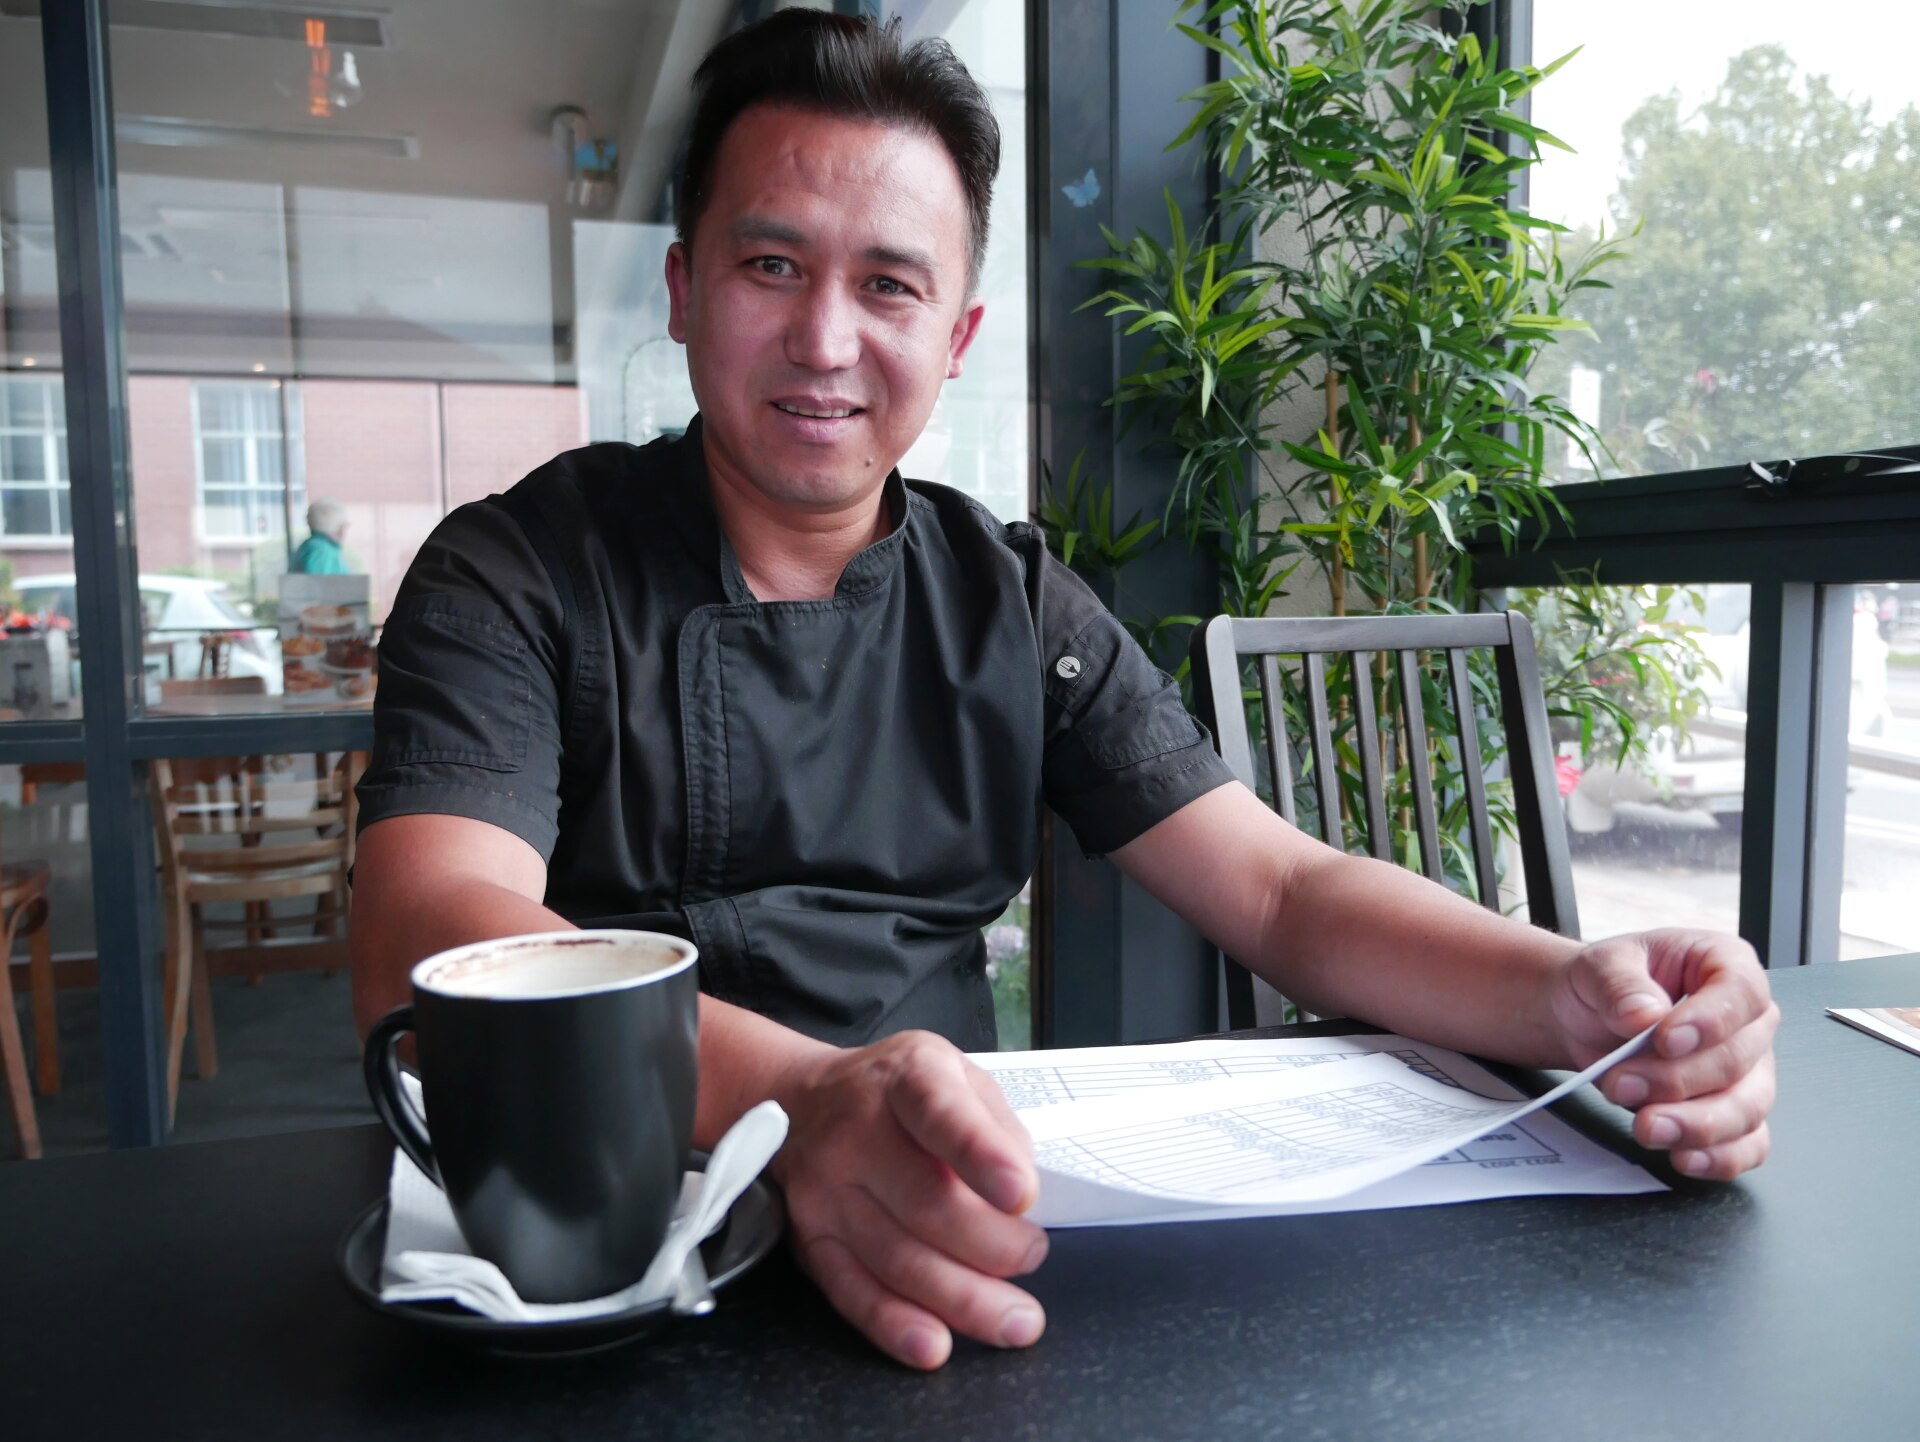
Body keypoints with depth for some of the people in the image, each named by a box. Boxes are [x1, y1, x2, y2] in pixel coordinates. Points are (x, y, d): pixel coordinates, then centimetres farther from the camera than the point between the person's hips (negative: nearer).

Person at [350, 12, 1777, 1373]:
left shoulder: (1016, 606, 5)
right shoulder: (519, 575, -4)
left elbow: (1283, 889, 1)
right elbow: (428, 946, -21)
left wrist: (1570, 996, -19)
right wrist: (803, 1100, -39)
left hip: (934, 1246, 2)